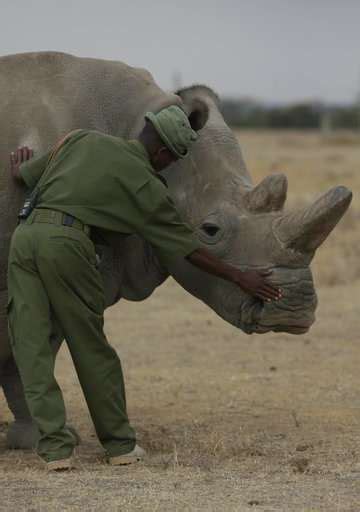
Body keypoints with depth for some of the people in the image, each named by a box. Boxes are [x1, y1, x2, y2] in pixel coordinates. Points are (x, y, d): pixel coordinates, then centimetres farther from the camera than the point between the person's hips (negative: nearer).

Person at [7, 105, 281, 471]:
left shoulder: (83, 139, 19)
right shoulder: (146, 185, 10)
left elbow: (23, 174, 28)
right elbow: (188, 248, 14)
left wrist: (18, 167, 52)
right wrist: (239, 278, 22)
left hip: (25, 233, 4)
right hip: (66, 240, -4)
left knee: (31, 346, 3)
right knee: (91, 348, 10)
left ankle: (55, 447, -3)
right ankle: (119, 444, 19)